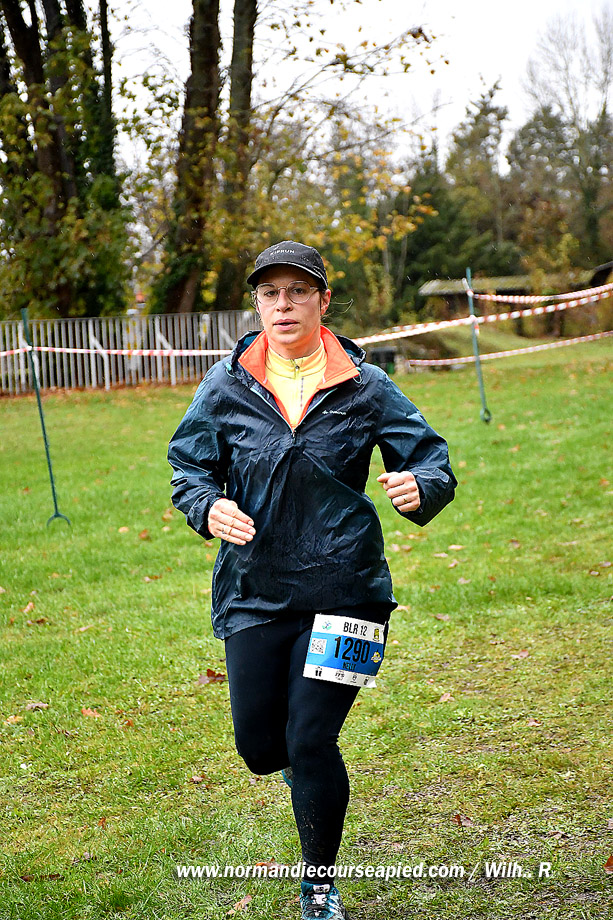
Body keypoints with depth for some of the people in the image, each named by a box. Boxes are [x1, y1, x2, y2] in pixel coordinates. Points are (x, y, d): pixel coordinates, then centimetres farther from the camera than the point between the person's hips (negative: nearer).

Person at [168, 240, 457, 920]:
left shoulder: (364, 387, -3)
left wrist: (418, 488, -24)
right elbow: (188, 466, 7)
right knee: (258, 746, 6)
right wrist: (208, 507, -16)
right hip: (254, 588, 2)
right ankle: (305, 763, 46)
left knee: (311, 742, -5)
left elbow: (431, 458, 0)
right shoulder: (226, 386, 0)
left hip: (342, 586, -2)